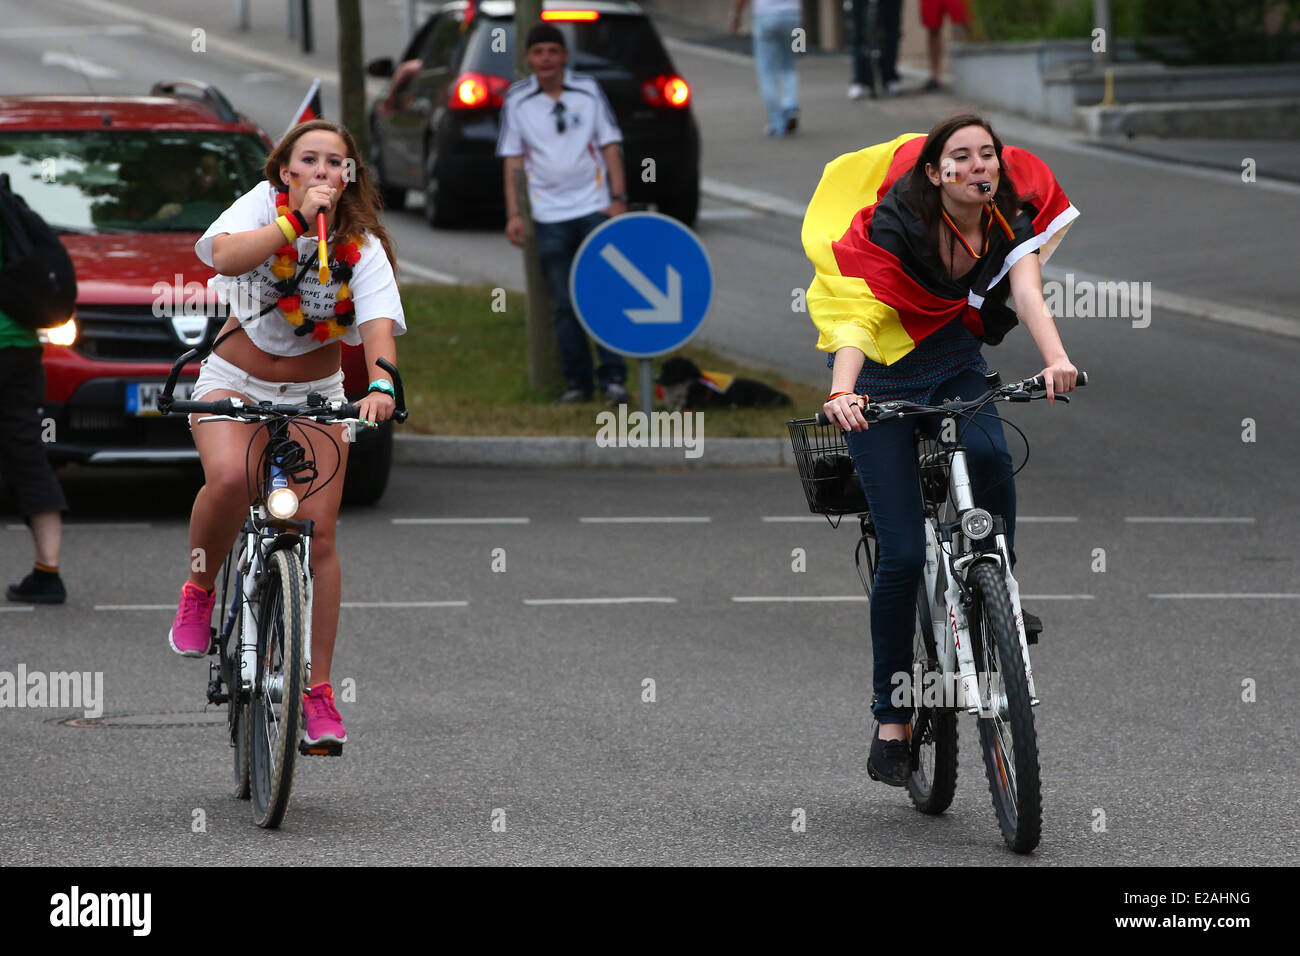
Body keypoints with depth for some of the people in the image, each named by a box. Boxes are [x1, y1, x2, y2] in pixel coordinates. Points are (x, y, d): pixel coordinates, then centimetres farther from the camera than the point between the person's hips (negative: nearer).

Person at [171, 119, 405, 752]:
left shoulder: (362, 246, -12)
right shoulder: (264, 204, -13)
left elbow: (378, 322, -26)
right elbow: (226, 256, -33)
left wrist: (381, 385, -44)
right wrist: (297, 222, -40)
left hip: (312, 395, 2)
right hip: (235, 383, -2)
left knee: (317, 536, -6)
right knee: (229, 479, -32)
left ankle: (316, 690, 3)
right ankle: (200, 590, -4)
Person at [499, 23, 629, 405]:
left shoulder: (588, 90, 4)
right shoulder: (517, 100, 4)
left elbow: (610, 146, 6)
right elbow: (512, 160, 7)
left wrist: (618, 198, -3)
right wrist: (513, 213, 1)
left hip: (594, 209, -1)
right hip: (550, 216, 1)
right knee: (565, 305, 2)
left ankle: (613, 378, -5)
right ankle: (577, 382, 8)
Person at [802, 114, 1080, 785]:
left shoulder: (1010, 214, -11)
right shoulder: (896, 226, -24)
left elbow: (1027, 289, -26)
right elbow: (860, 314, -35)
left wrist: (1056, 359, -46)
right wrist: (841, 393, -54)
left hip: (955, 362, 4)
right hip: (882, 373, -4)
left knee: (988, 456, -32)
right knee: (903, 552, -8)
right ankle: (890, 722, 2)